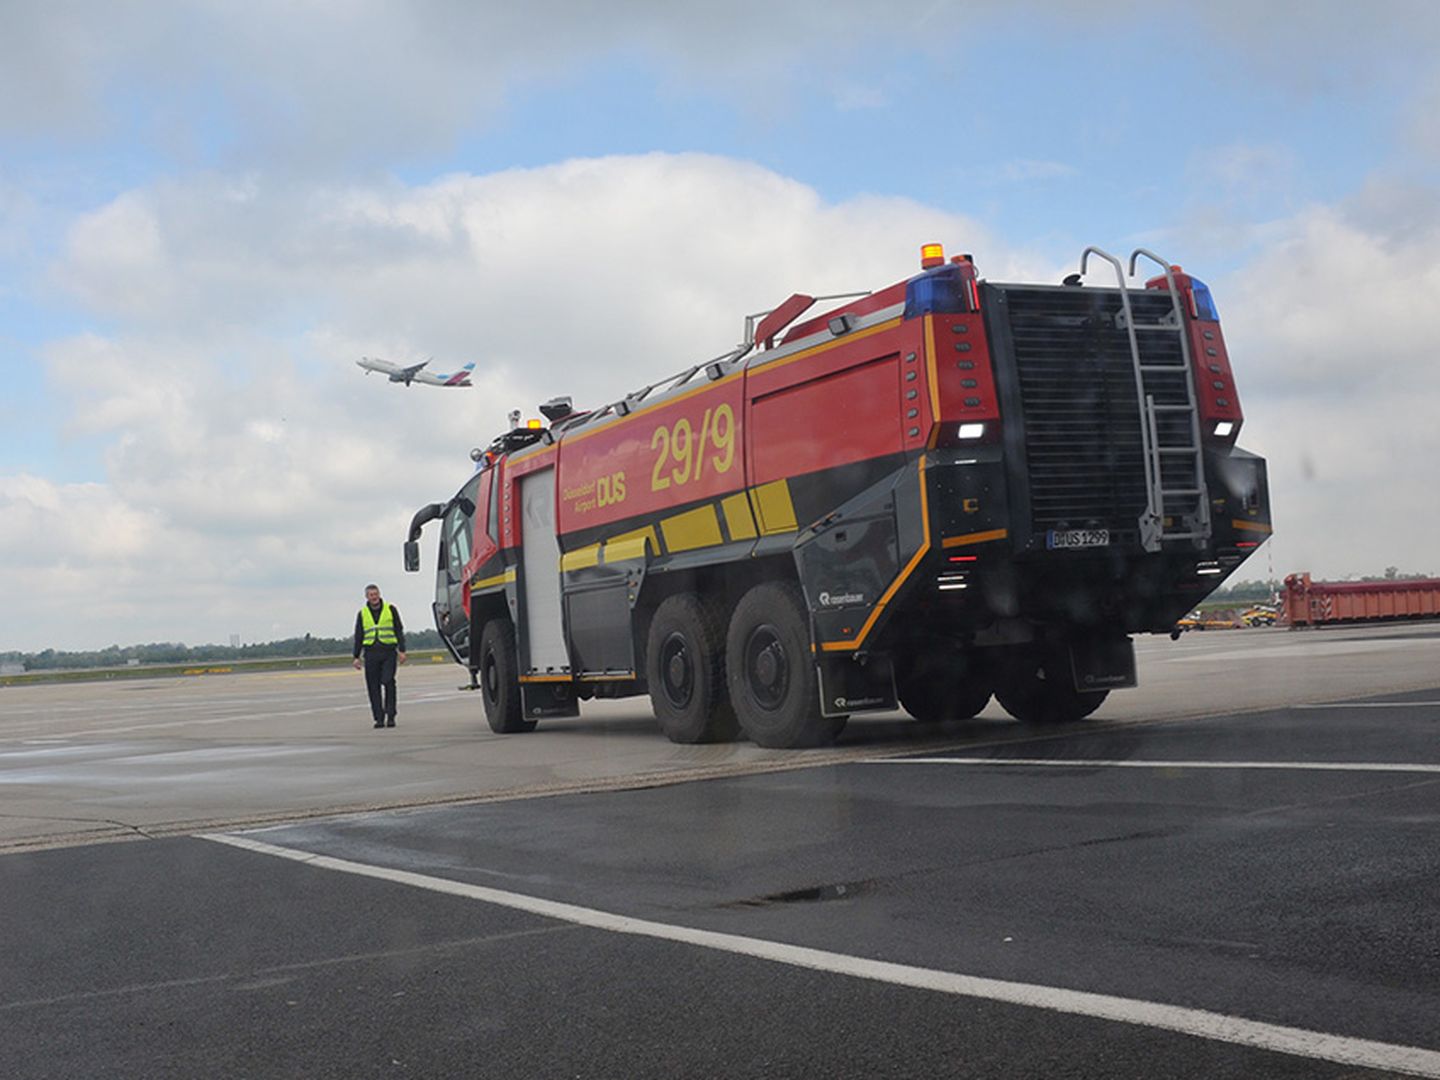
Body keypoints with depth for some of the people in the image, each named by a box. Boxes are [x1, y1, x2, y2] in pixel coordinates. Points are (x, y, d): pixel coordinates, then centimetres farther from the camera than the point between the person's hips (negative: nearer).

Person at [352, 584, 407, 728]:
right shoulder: (362, 613, 12)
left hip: (388, 652, -2)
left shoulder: (390, 609, 7)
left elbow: (399, 630, 7)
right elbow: (358, 636, 15)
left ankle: (390, 716, -6)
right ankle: (379, 718, 5)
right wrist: (356, 656, 8)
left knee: (388, 683, -12)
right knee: (373, 687, 0)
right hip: (371, 653, 2)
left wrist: (401, 650, -2)